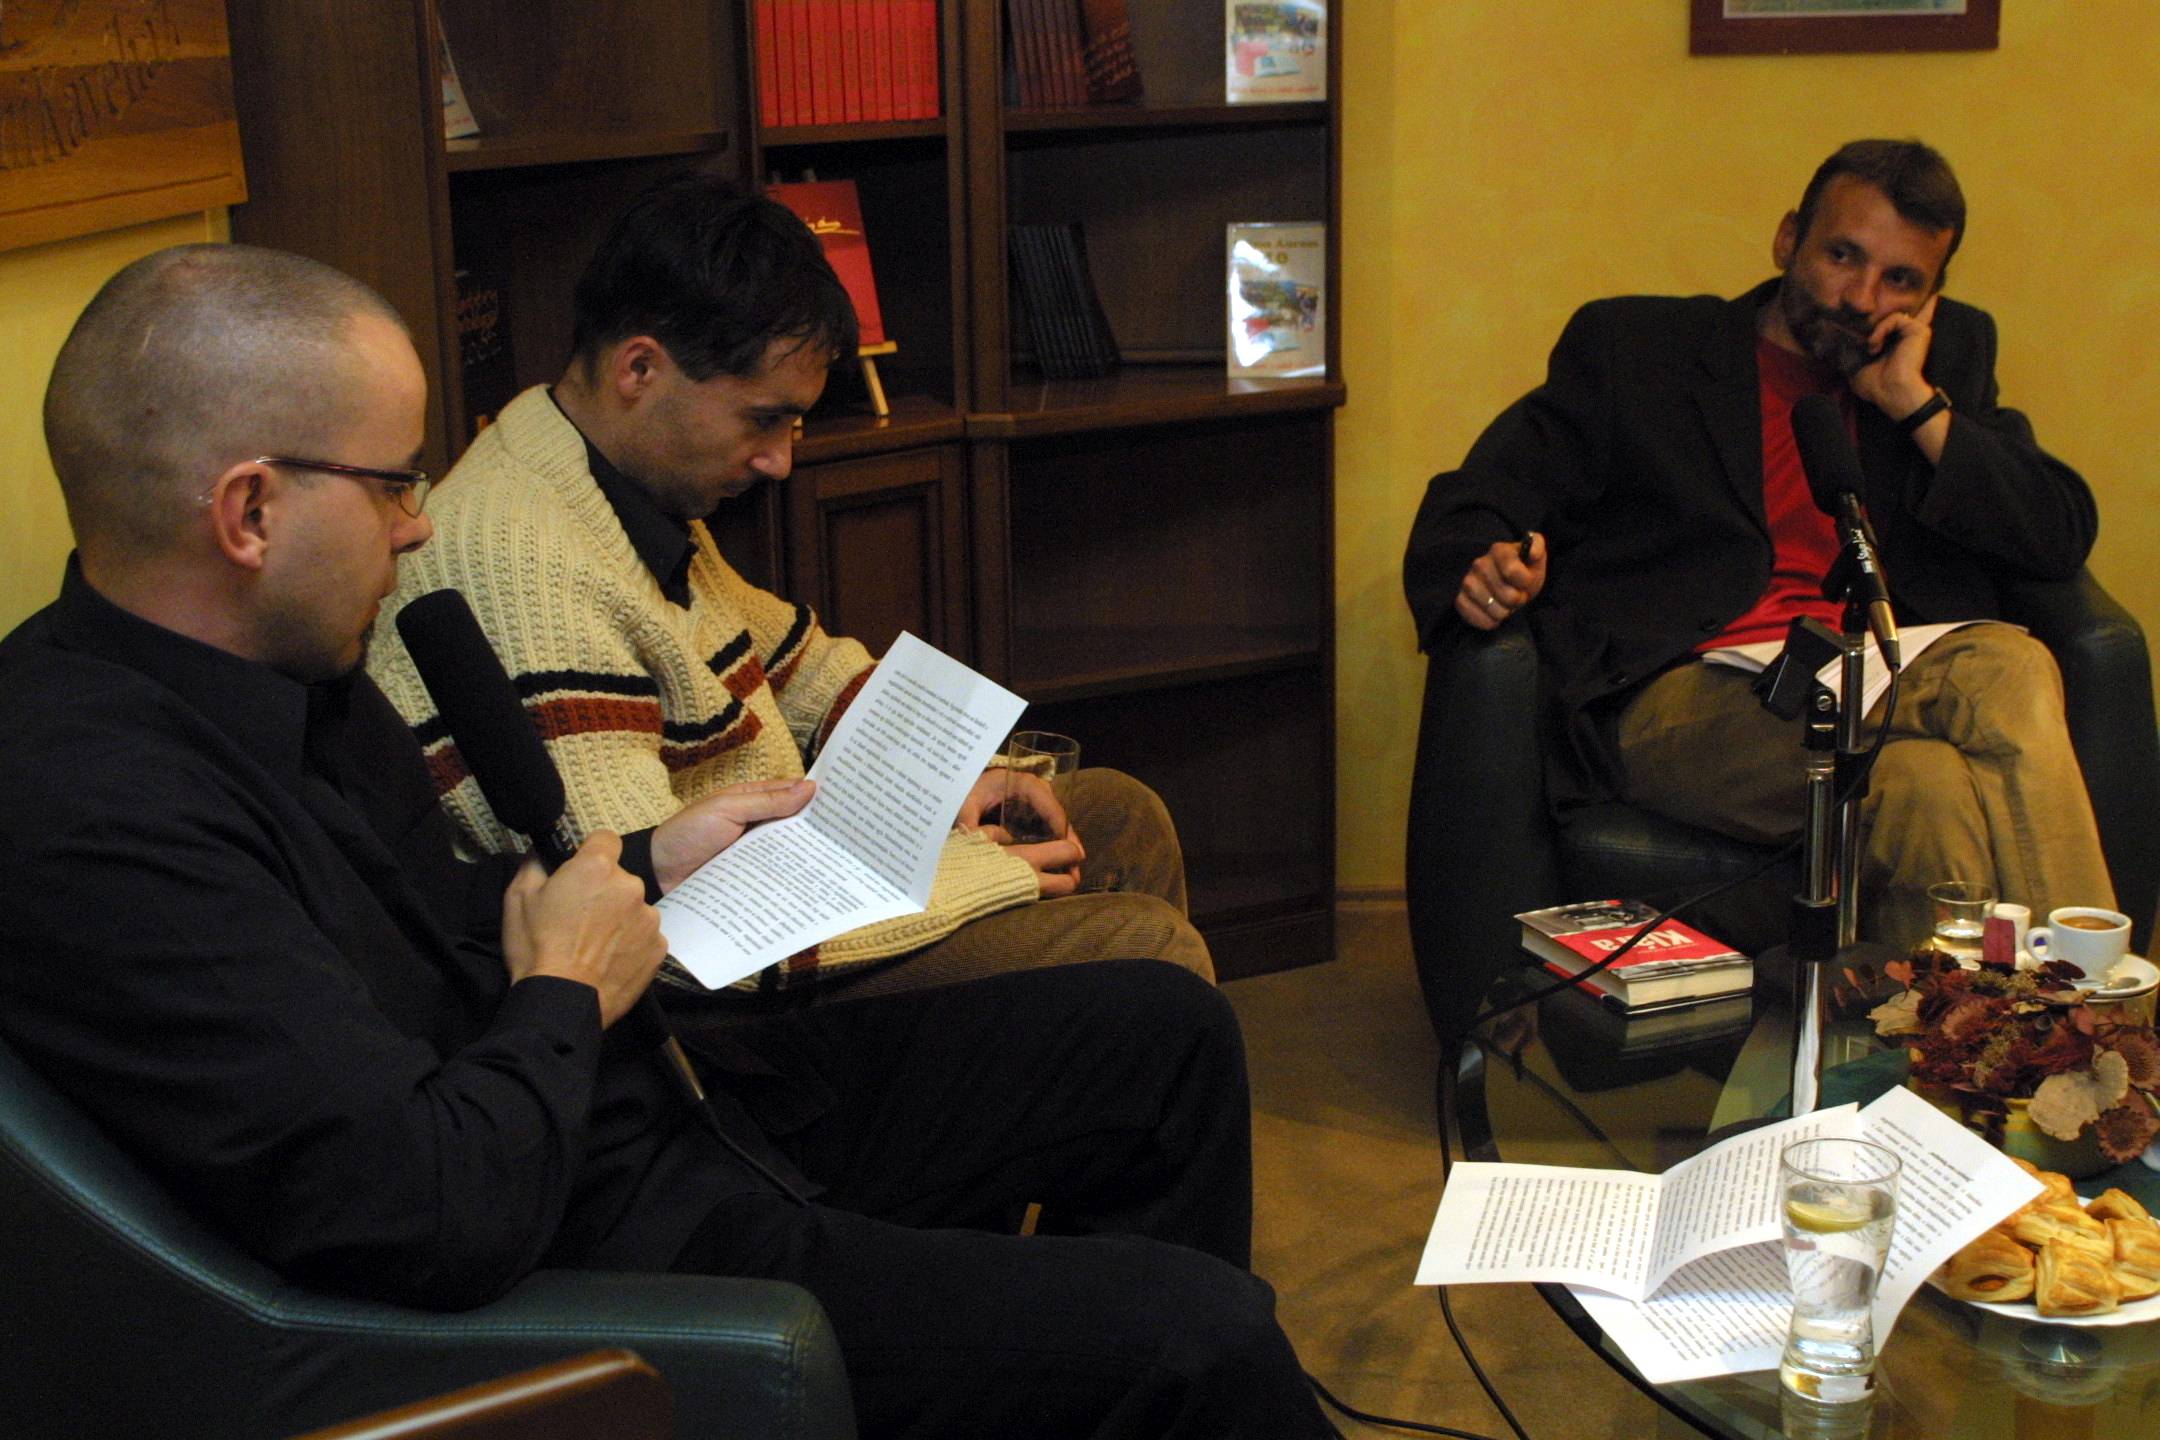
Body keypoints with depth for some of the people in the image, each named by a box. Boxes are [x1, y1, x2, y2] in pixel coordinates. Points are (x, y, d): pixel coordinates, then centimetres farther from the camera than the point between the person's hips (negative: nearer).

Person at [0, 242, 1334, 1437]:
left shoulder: (277, 667, 3)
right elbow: (437, 1223, -31)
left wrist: (644, 869, 7)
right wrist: (568, 992, -14)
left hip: (646, 1100, 10)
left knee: (1167, 1032, 11)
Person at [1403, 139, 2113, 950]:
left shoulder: (1954, 356, 25)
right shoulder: (1633, 344, 15)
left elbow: (2064, 538, 14)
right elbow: (1474, 508, 9)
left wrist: (1915, 404, 5)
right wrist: (1484, 570, -16)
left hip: (1884, 678, 3)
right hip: (1697, 693, -3)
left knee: (2012, 673, -33)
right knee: (1929, 791, -34)